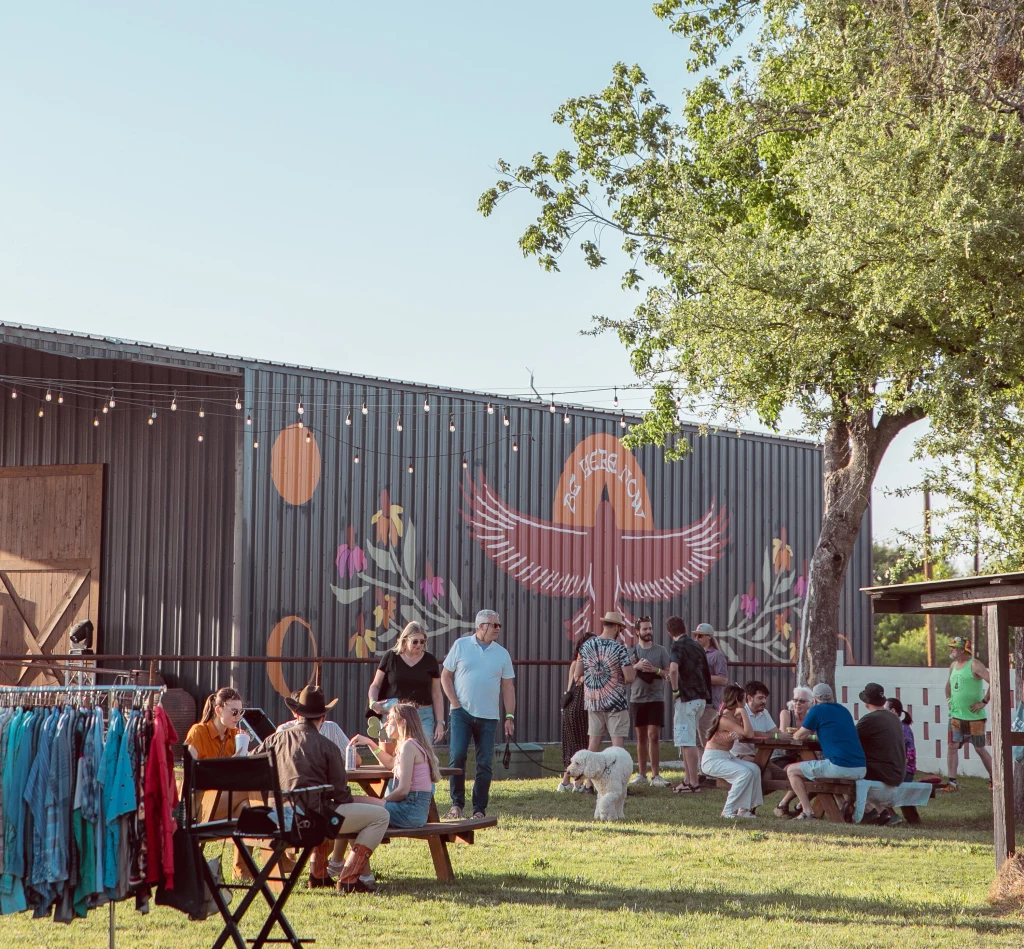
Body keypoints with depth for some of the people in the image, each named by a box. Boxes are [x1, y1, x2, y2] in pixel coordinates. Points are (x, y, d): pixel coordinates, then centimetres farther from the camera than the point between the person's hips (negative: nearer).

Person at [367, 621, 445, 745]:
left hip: (423, 717, 1)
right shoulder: (391, 657, 2)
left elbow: (437, 694, 9)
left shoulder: (430, 661, 6)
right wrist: (373, 702, -11)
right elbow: (375, 685, 9)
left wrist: (440, 722, 4)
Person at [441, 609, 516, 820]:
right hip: (462, 713, -2)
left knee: (485, 763, 1)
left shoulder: (502, 653, 8)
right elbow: (446, 676, 5)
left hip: (488, 717, 2)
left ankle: (479, 809, 8)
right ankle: (456, 804, 4)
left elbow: (508, 687, 9)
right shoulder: (461, 645, 2)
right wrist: (455, 704, -4)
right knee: (457, 756, -10)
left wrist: (510, 716, 2)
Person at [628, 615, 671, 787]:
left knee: (653, 736, -9)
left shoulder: (661, 650, 3)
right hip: (637, 698, 2)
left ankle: (655, 775, -8)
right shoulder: (631, 652, 6)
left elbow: (669, 673, 2)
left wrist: (655, 670, -16)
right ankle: (642, 774, 15)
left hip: (655, 699, -2)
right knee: (641, 737, 9)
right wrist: (636, 666, -13)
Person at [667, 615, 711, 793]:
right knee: (686, 740, 17)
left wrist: (675, 690, -17)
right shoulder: (696, 645, 14)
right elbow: (706, 672, 23)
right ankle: (689, 779, 21)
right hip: (701, 697, 8)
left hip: (686, 698, -8)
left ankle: (694, 783, -7)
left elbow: (673, 669, -30)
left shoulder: (678, 646, -11)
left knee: (687, 742, -6)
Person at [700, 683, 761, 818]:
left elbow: (749, 733, 0)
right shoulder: (725, 719, -20)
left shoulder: (735, 717, 9)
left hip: (726, 757, 9)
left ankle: (744, 808, -4)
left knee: (754, 769, -10)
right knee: (745, 773, -25)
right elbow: (748, 734, -27)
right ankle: (728, 811, -15)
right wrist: (743, 711, -21)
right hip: (712, 759, -9)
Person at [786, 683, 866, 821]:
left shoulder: (817, 710, 1)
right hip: (860, 770, 7)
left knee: (792, 771, 8)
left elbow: (799, 736, 5)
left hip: (840, 767, -7)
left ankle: (807, 811, -2)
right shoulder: (844, 710, 21)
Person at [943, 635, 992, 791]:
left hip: (974, 717, -7)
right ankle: (952, 783, 0)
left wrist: (984, 702, -18)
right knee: (952, 746, -2)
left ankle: (993, 779, 19)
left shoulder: (974, 665, -13)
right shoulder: (953, 666, 11)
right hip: (956, 716, 7)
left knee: (980, 749, 3)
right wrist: (948, 698, 17)